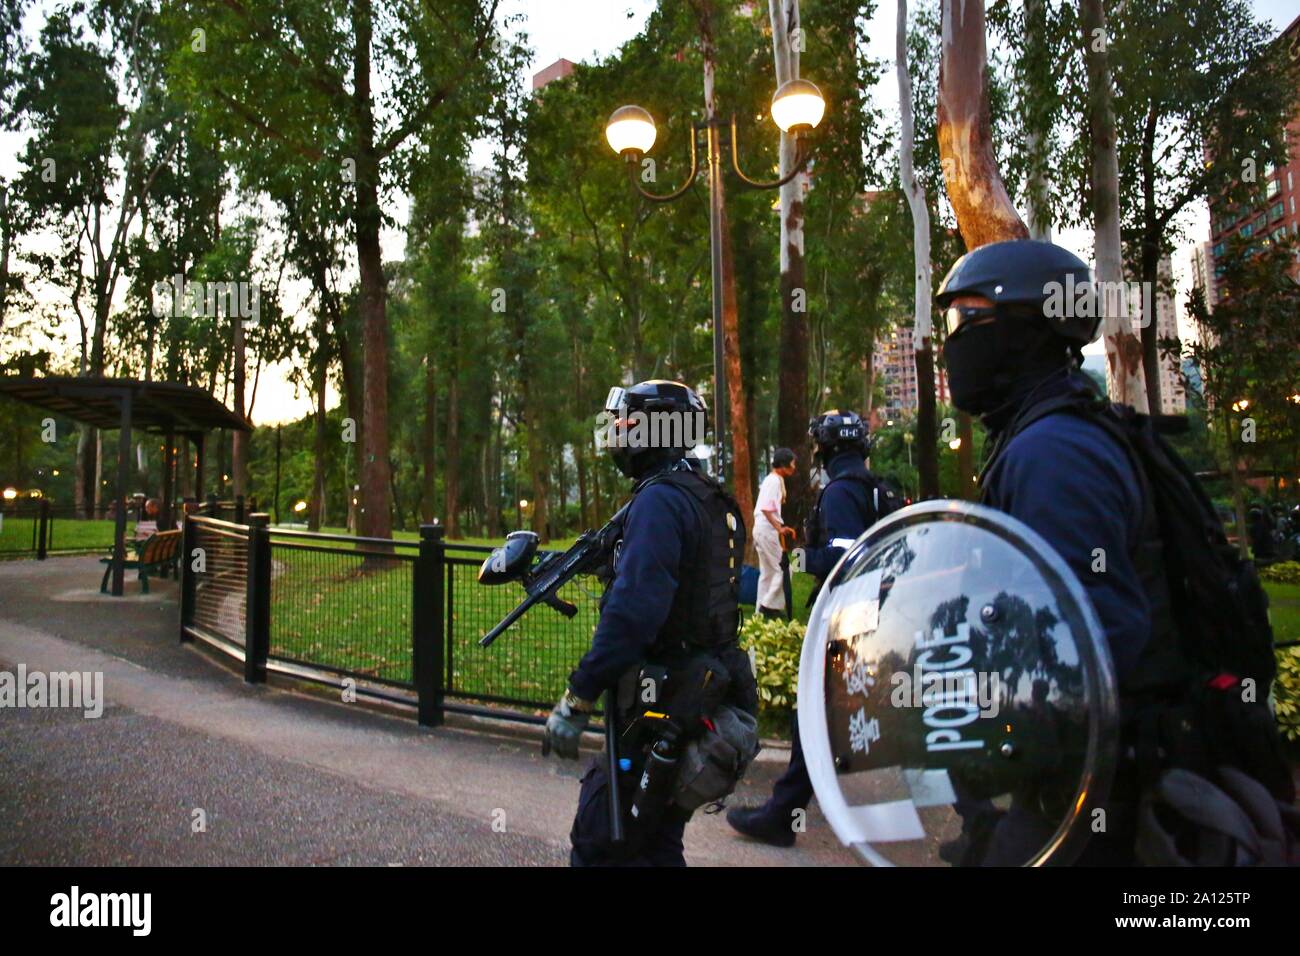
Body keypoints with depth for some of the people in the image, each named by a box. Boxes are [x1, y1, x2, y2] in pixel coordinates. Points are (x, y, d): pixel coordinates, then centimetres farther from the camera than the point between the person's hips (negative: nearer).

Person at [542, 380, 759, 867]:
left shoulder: (659, 501, -17)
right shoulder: (715, 501, 12)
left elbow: (631, 612, -25)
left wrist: (576, 700, -20)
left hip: (662, 706, -10)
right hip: (707, 696, 10)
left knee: (598, 846, 0)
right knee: (657, 845, 19)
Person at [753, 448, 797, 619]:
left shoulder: (775, 479, 16)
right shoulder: (775, 481, -14)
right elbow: (766, 508, -23)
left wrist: (780, 527, 18)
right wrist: (779, 528, -22)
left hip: (764, 529, 10)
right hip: (768, 530, -10)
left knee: (767, 572, 14)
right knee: (780, 569, -6)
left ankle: (762, 609, 18)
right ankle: (769, 605, -3)